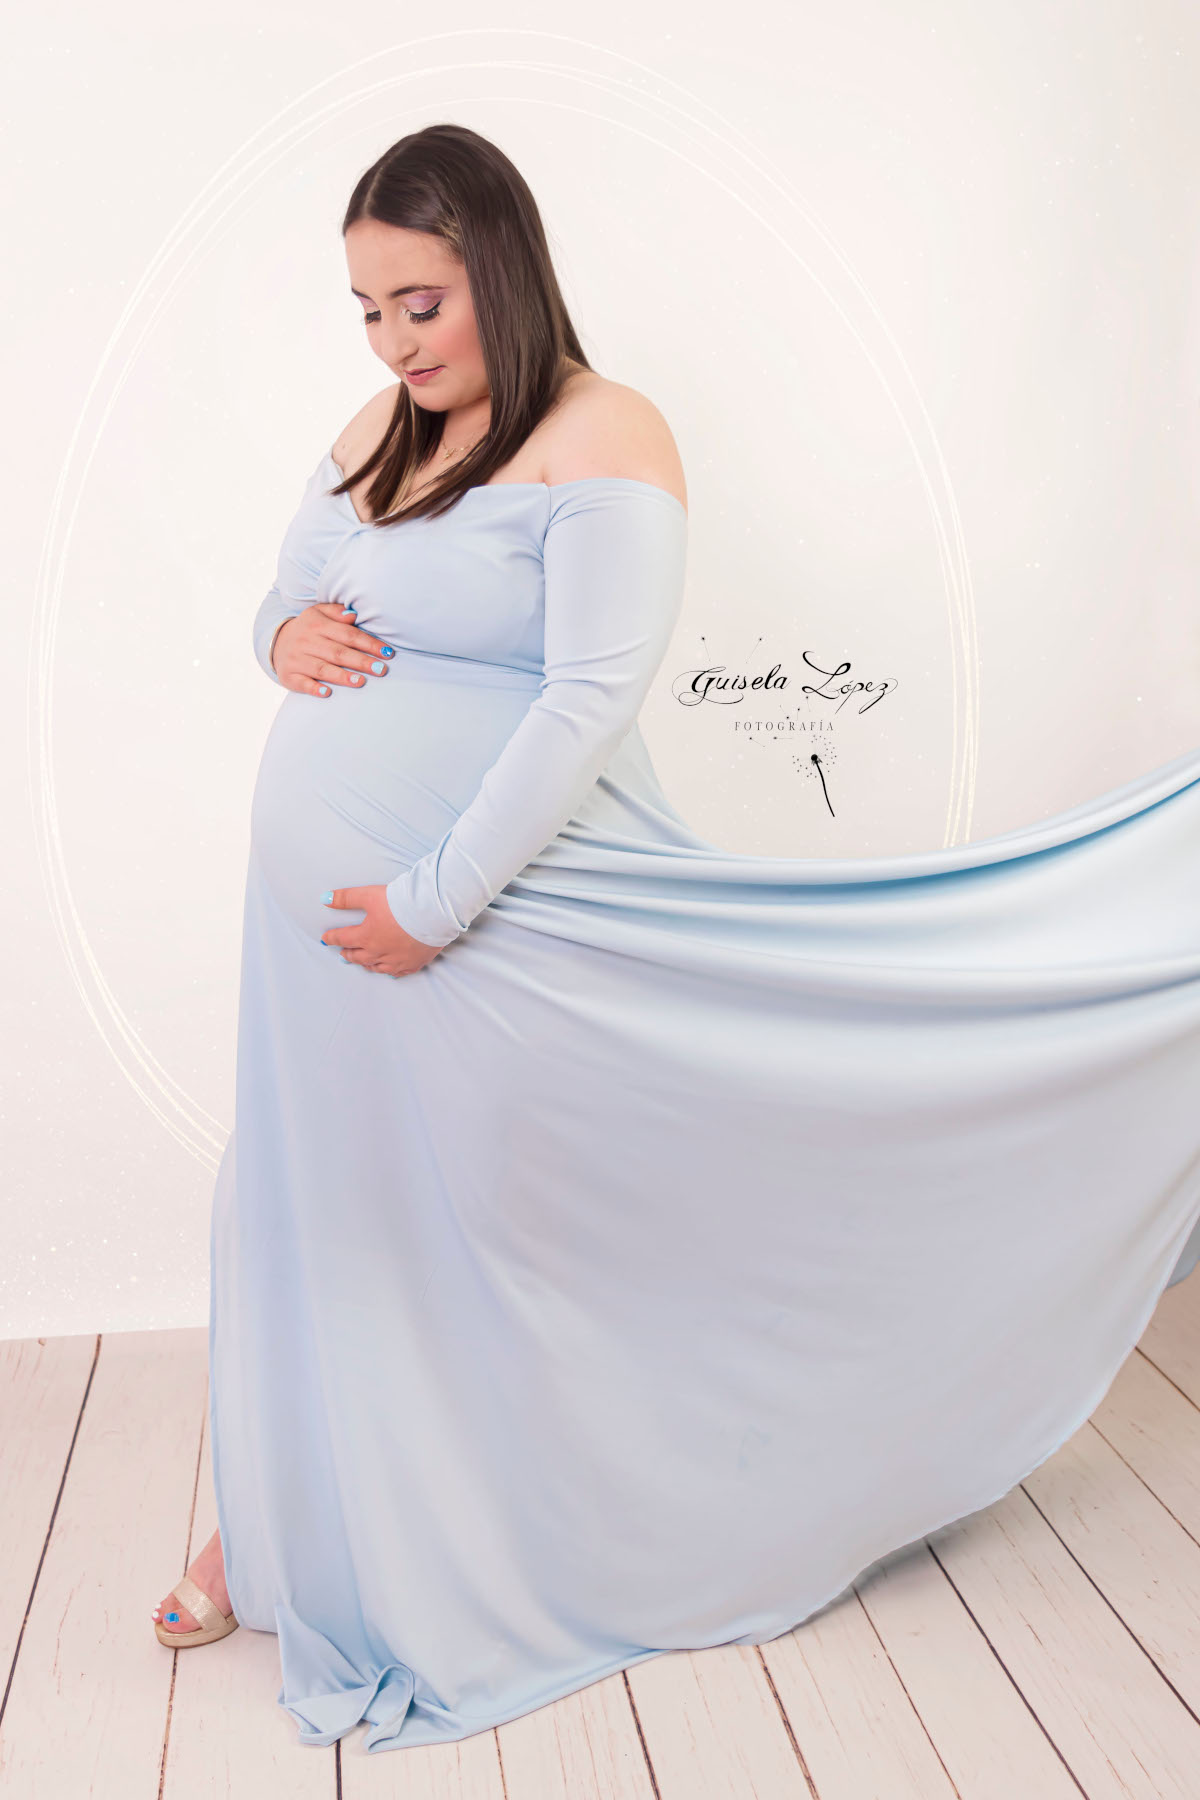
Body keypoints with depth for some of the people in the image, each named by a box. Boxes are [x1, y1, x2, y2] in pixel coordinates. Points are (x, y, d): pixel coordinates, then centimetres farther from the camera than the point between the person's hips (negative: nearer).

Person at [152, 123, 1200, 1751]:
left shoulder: (604, 438, -11)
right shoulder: (375, 430, 12)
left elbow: (588, 704, -19)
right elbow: (290, 587, 22)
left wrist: (438, 898, -22)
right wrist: (284, 634, -3)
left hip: (502, 911, -7)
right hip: (323, 918, 7)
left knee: (506, 1217, 6)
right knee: (316, 1202, 17)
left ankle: (569, 1545, 33)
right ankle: (288, 1521, 40)